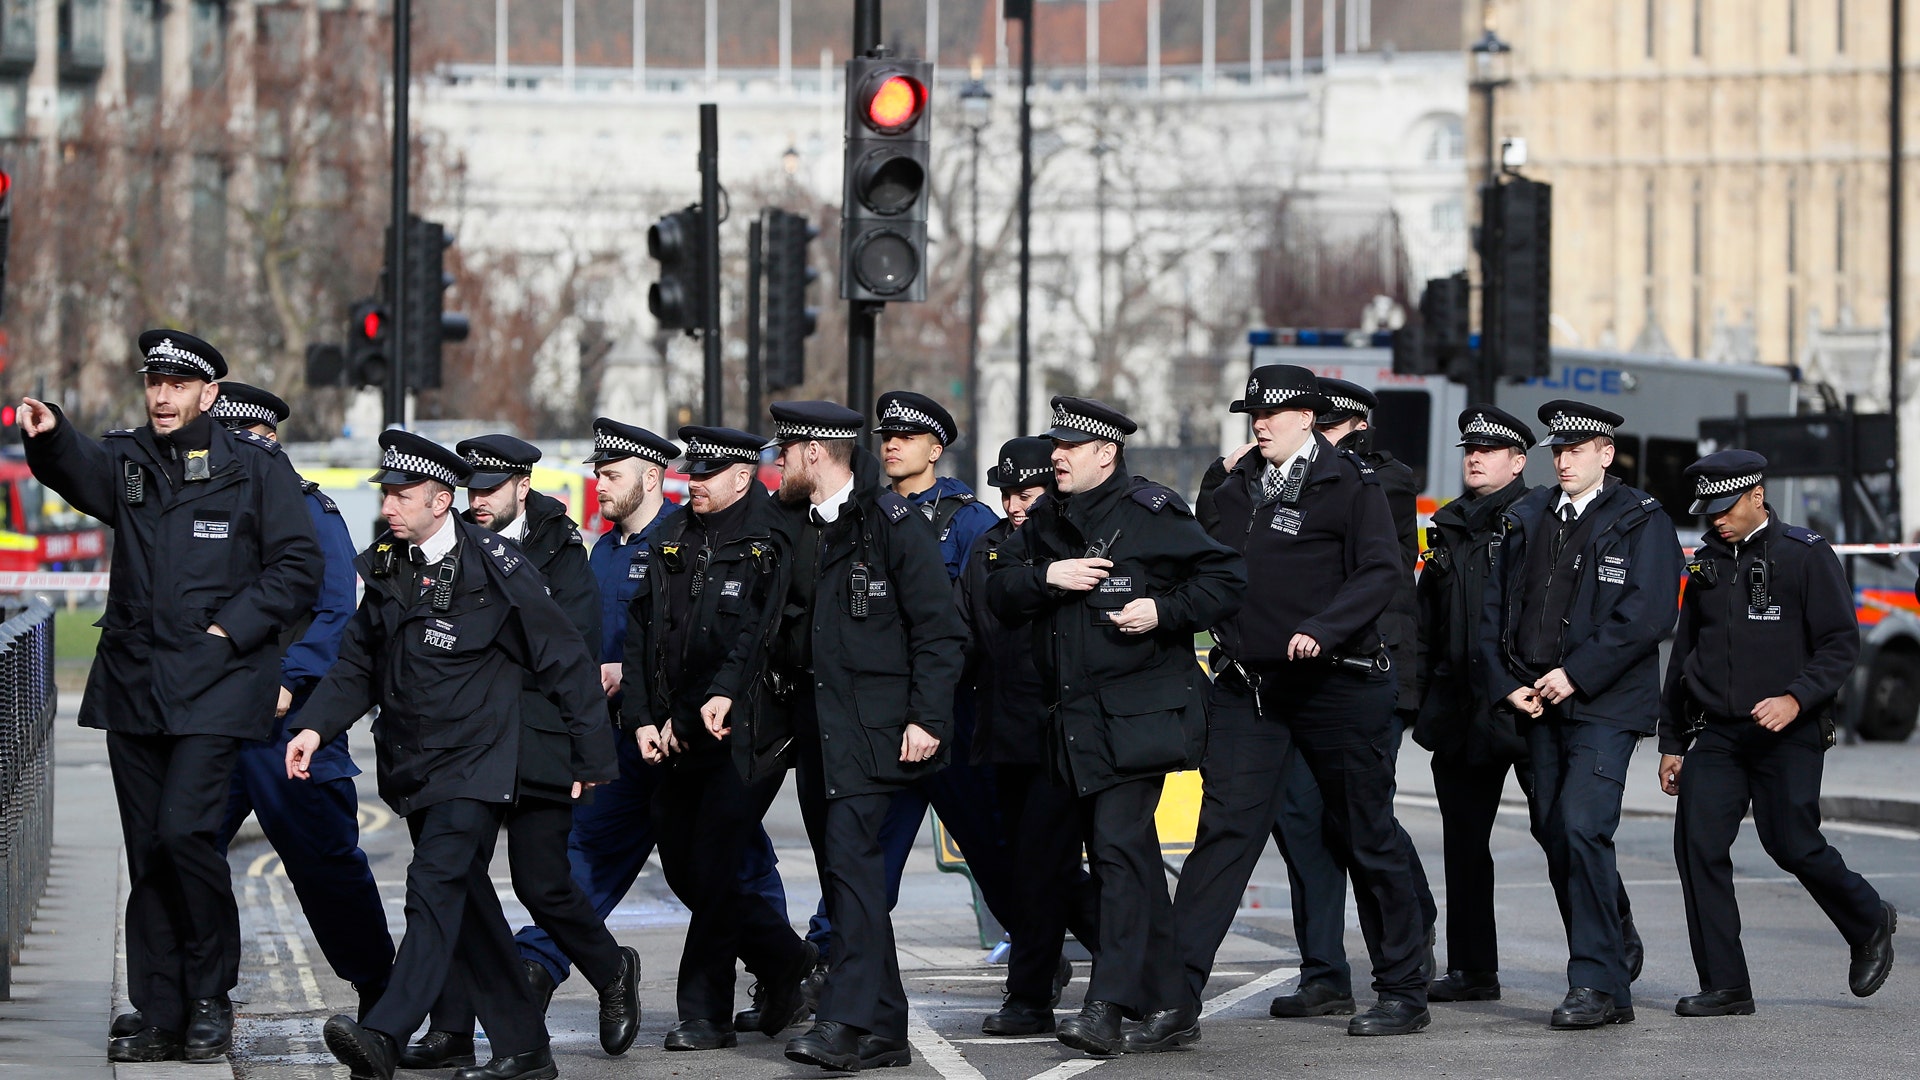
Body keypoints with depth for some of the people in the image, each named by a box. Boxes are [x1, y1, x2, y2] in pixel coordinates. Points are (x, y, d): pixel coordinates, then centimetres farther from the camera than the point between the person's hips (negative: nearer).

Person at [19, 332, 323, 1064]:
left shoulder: (256, 468, 2)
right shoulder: (127, 462, 11)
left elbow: (298, 569, 0)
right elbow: (78, 469, -12)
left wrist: (230, 628, -10)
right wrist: (48, 437, -34)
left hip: (215, 683, -5)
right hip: (133, 685, 5)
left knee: (183, 831, -16)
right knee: (146, 851, 6)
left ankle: (212, 993, 0)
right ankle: (158, 1014, 11)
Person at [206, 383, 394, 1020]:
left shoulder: (308, 510, -3)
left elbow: (334, 614, -9)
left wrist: (290, 681, -21)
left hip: (287, 722, -5)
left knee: (326, 861, 3)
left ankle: (379, 990, 18)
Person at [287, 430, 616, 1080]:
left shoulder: (496, 572, -12)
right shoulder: (387, 567, 6)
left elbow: (567, 664, -5)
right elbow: (359, 662, 13)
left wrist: (592, 760, -1)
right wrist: (317, 726, -4)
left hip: (474, 764, -7)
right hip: (412, 768, 7)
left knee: (436, 885, -21)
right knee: (466, 906, 10)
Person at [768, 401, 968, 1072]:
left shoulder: (894, 524, -7)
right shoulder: (790, 528, 14)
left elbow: (939, 630, -8)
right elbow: (777, 622, 21)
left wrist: (927, 718, -15)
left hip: (874, 725, -8)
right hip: (814, 726, 8)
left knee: (852, 855, -19)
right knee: (840, 867, 7)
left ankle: (845, 1021, -25)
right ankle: (883, 1030, 11)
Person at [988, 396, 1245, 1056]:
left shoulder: (1150, 512, -5)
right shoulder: (1046, 521, 13)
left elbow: (1226, 577, -5)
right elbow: (998, 592, 8)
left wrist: (1164, 611, -16)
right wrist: (1046, 576, -9)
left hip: (1139, 714, -7)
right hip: (1074, 719, 7)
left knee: (1119, 847, -16)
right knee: (1128, 858, 11)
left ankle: (1108, 1006, -20)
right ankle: (1170, 1007, 17)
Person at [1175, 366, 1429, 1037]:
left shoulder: (1349, 485, -6)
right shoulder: (1235, 486, 13)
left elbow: (1381, 572, -15)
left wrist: (1322, 629, -26)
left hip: (1335, 681, -4)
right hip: (1247, 684, 5)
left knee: (1367, 836, 5)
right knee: (1224, 828, -4)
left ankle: (1403, 990, 16)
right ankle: (1175, 988, -9)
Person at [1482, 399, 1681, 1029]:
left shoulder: (1642, 522, -2)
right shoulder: (1526, 519, 15)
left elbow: (1648, 616, -12)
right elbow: (1495, 609, 14)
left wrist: (1577, 674, -15)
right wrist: (1508, 684, 1)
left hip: (1604, 704, -6)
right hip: (1538, 705, 6)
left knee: (1582, 828, -18)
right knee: (1553, 833, 9)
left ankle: (1599, 985, -15)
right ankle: (1618, 948, 29)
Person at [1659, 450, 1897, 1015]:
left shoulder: (1806, 555, -4)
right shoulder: (1707, 562, 13)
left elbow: (1842, 643, -7)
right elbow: (1685, 653, 20)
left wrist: (1796, 698, -22)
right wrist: (1672, 742, 18)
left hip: (1788, 735, -5)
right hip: (1717, 732, 5)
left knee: (1794, 847, -5)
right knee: (1697, 845, -8)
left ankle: (1870, 923, 25)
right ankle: (1725, 986, -3)